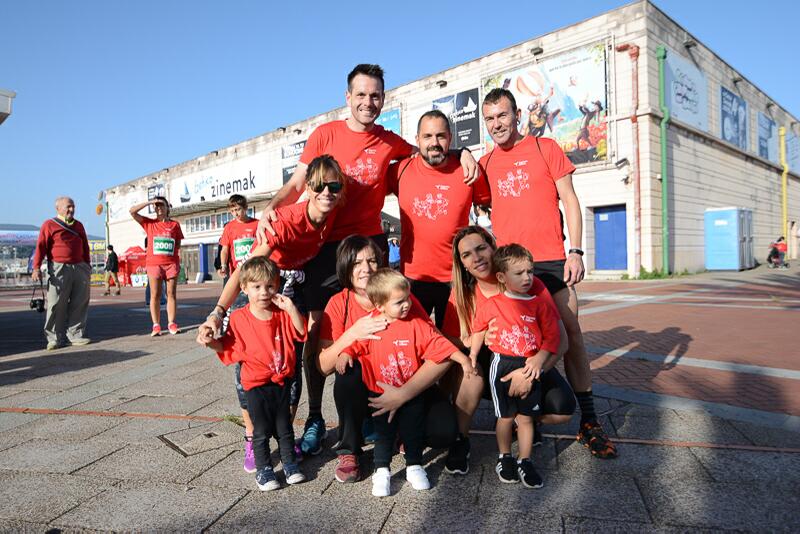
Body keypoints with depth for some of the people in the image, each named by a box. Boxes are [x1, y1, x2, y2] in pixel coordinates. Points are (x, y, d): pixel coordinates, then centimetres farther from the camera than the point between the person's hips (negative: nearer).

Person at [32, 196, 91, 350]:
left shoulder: (78, 225, 18)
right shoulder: (49, 225, 2)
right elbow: (41, 247, -5)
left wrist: (88, 265, 19)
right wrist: (36, 267, -14)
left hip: (79, 268, 5)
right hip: (59, 269, -5)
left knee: (79, 304, 5)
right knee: (56, 305, -4)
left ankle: (75, 335, 12)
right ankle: (55, 338, 3)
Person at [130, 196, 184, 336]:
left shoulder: (175, 224, 9)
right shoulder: (149, 223, 9)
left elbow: (178, 244, 10)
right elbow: (132, 211, 1)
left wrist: (179, 260, 0)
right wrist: (149, 202, -1)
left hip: (172, 263, 0)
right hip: (154, 263, 0)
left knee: (171, 294, 2)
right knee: (155, 295, 1)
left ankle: (171, 323, 5)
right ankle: (156, 325, 3)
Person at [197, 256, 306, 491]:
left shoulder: (282, 314, -3)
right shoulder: (239, 318, -9)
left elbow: (301, 332, -10)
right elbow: (229, 347, -2)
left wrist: (291, 309, -21)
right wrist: (213, 343, -21)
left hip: (281, 381, 2)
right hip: (256, 385, -2)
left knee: (285, 427, 14)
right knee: (261, 430, 7)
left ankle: (290, 463, 29)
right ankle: (263, 469, 22)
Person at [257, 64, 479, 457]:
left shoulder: (390, 142, 8)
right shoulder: (325, 133, 2)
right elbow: (297, 182, 1)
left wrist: (462, 152, 2)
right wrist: (271, 207, -19)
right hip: (324, 245, -1)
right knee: (316, 329, -1)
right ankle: (315, 419, 14)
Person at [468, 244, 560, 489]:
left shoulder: (539, 304, 0)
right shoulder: (492, 305, -2)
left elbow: (552, 336, -1)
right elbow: (478, 329, 10)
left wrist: (539, 358, -14)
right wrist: (472, 356, 8)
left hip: (529, 367, 1)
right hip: (501, 365, -1)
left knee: (525, 417, 8)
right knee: (505, 416, 8)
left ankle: (525, 462, 22)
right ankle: (504, 458, 28)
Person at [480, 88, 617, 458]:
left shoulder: (545, 148, 4)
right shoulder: (485, 164, 11)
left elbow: (569, 200, 1)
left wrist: (576, 250, -7)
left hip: (551, 260, -2)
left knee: (569, 334, -3)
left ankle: (589, 422, 8)